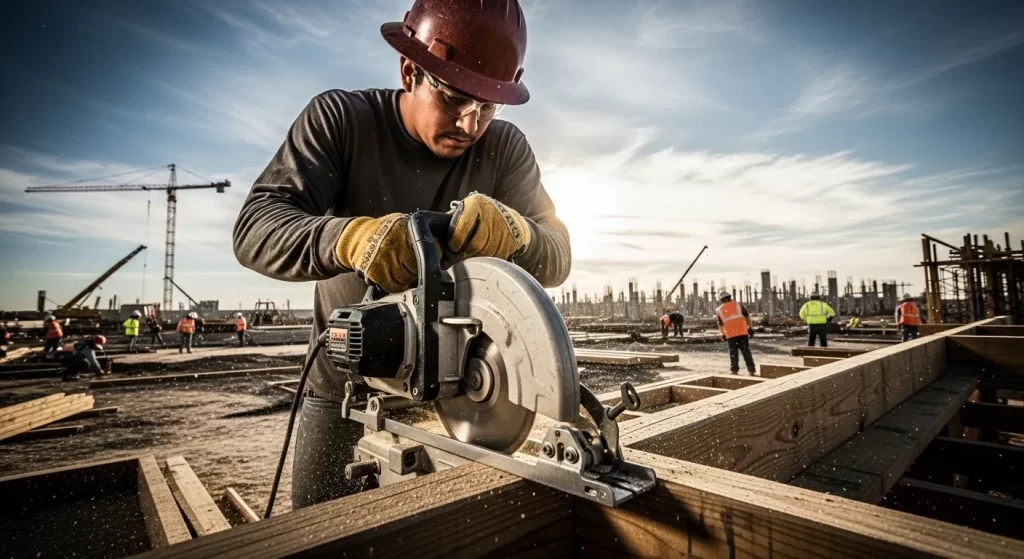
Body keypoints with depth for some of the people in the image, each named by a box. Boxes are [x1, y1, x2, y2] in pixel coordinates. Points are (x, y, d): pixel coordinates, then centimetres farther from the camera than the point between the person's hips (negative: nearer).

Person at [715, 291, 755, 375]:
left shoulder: (719, 310, 11)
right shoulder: (738, 304, 10)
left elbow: (720, 324, 15)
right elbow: (747, 316, 6)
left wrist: (723, 334, 23)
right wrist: (750, 328, 10)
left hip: (730, 334, 0)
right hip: (742, 332, 0)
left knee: (733, 352, 9)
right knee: (746, 351, 6)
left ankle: (734, 370, 7)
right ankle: (751, 370, 7)